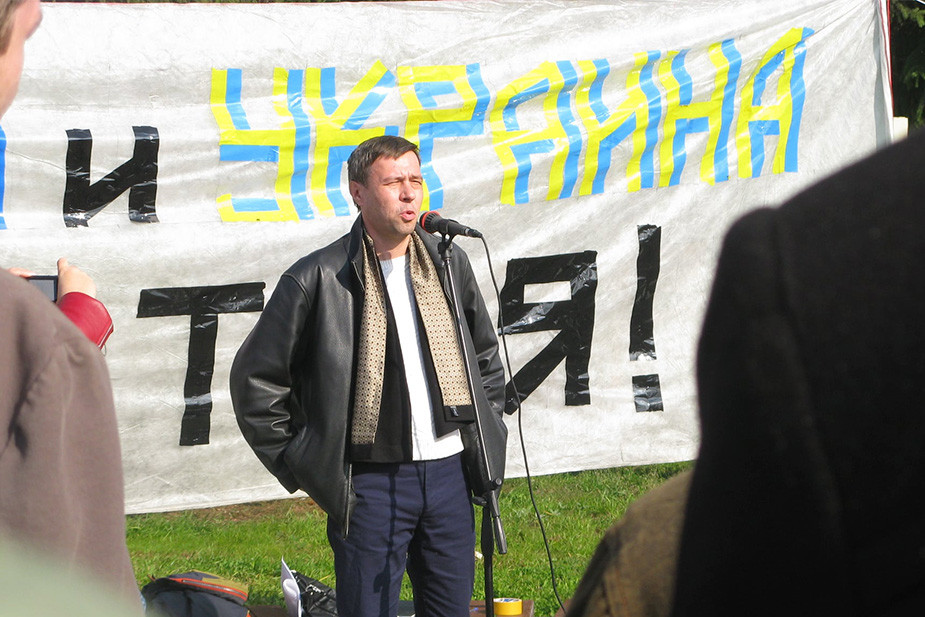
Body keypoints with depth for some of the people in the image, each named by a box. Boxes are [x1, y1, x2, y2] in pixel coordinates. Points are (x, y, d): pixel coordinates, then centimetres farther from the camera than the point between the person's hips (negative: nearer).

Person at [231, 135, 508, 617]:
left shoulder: (449, 264, 9)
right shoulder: (317, 279, -7)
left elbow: (486, 357, 24)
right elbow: (254, 378, -2)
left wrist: (485, 440, 14)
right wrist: (305, 470, -2)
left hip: (450, 473, 5)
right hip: (372, 482, -5)